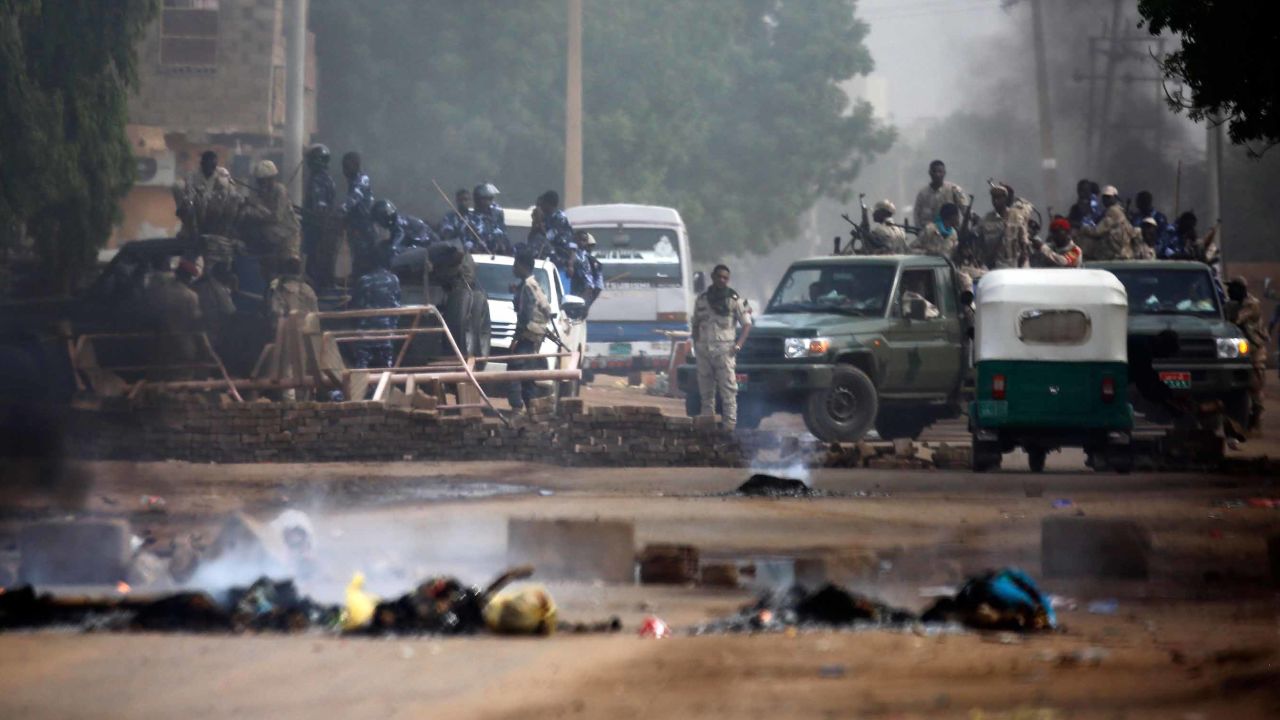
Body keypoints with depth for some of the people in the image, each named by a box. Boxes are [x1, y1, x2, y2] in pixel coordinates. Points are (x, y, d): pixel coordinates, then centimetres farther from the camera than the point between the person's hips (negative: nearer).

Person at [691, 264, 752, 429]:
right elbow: (695, 324, 21)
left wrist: (739, 344, -9)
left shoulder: (734, 299, 3)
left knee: (728, 391, -10)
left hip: (724, 350, -4)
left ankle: (730, 425, -12)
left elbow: (747, 324, 3)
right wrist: (696, 344, 7)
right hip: (704, 350, 4)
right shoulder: (702, 299, 13)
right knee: (706, 391, 8)